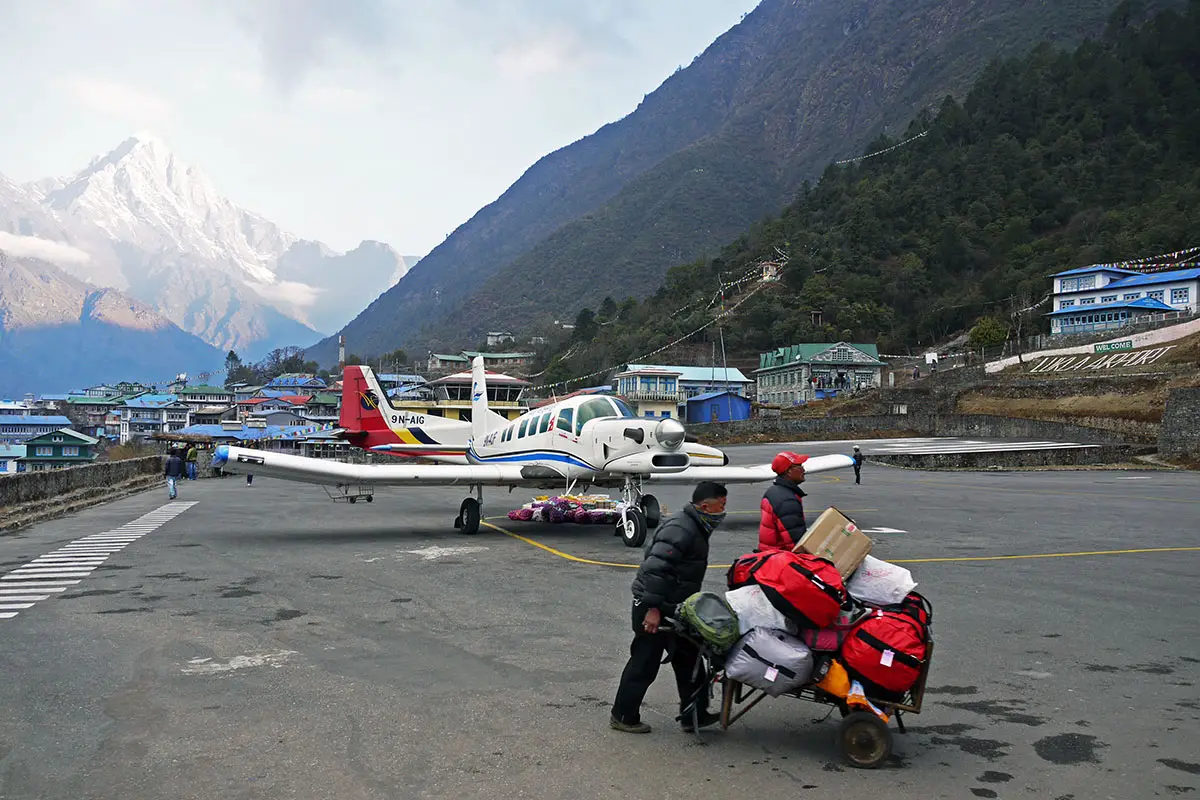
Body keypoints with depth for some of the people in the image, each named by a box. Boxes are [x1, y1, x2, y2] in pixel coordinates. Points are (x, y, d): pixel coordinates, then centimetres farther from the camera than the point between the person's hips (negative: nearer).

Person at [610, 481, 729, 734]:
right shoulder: (680, 529, -22)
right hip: (653, 608, -10)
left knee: (687, 659, 13)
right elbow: (656, 568, -29)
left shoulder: (695, 528, 13)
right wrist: (653, 608, -30)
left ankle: (694, 714, 21)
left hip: (673, 608, 10)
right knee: (644, 663, 0)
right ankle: (623, 716, 12)